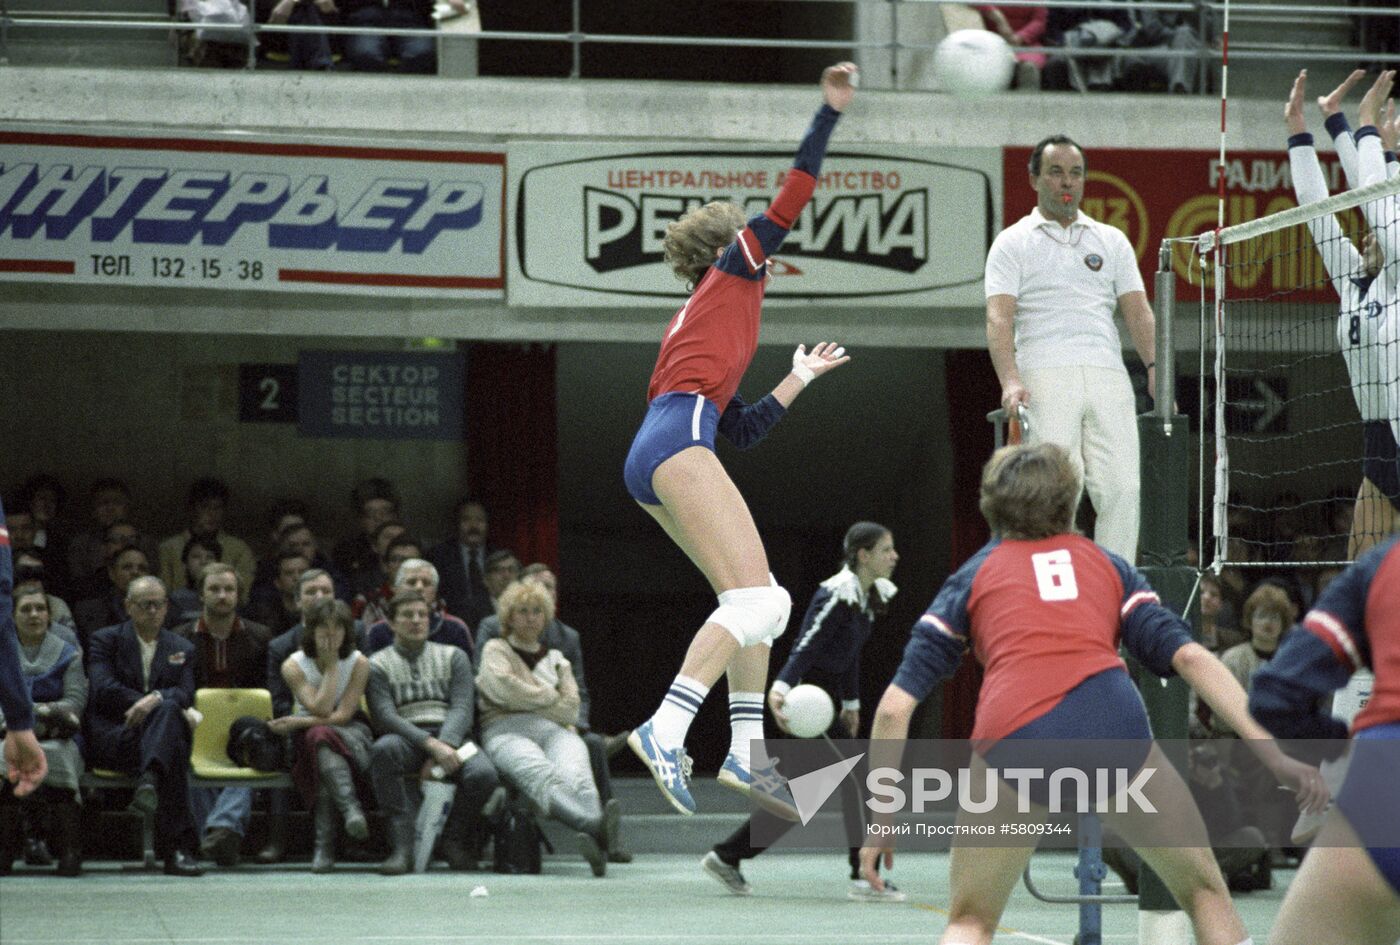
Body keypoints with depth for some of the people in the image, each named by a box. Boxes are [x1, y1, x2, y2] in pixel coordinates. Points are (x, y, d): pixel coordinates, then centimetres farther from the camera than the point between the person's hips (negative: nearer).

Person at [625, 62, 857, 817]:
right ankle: (665, 732, -30)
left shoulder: (701, 317, 32)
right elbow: (791, 199, 4)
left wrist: (798, 380, 38)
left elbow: (738, 430, 30)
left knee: (757, 599, 13)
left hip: (653, 460, 10)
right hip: (676, 446, -10)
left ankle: (745, 753, 6)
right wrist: (831, 110, 6)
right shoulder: (733, 269, 13)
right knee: (756, 600, -18)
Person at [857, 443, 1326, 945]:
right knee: (1205, 892, 20)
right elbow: (1191, 658, 10)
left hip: (1010, 738, 0)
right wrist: (1273, 756, 5)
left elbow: (895, 706, 17)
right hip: (1114, 722, 0)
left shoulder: (973, 576, 25)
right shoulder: (1108, 565, 26)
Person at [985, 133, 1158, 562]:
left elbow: (1138, 311, 14)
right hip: (1044, 378, -3)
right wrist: (1010, 380, -17)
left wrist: (1154, 367, -4)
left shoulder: (1112, 240, 22)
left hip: (1108, 379, 3)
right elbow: (999, 318, -1)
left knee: (1122, 490, -8)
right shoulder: (1012, 242, 11)